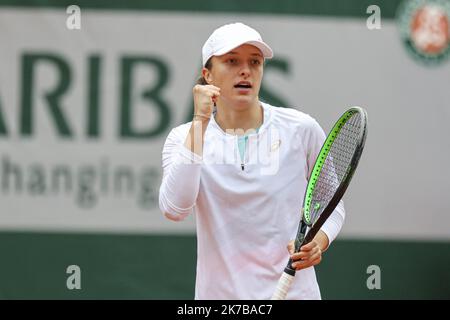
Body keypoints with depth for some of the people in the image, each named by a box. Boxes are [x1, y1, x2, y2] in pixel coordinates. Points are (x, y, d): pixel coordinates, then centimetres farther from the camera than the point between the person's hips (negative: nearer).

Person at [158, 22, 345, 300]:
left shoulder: (302, 129, -4)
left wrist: (318, 243, -14)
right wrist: (200, 122, -20)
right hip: (220, 292, 0)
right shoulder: (183, 138, -4)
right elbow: (175, 209, -22)